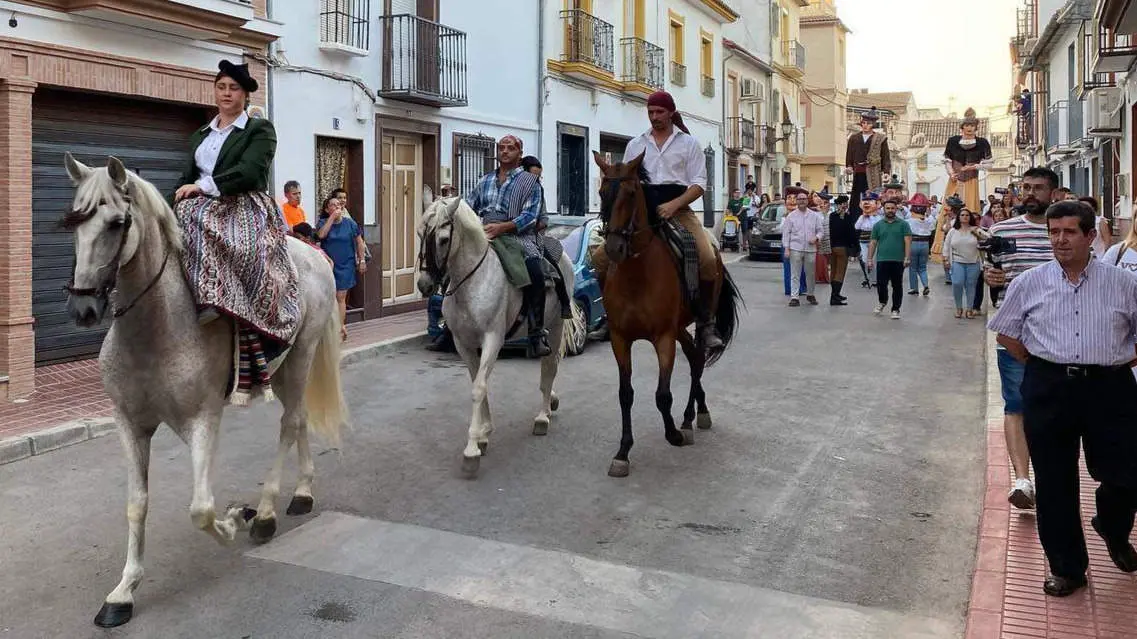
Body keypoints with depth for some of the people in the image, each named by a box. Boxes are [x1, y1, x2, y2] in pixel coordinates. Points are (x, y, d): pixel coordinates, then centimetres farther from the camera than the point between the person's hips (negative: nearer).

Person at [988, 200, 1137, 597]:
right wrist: (1039, 364, 6)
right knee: (1055, 484, 6)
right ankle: (1067, 567, 22)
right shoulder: (1029, 284, 4)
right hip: (1049, 389, 1)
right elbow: (1006, 333, 12)